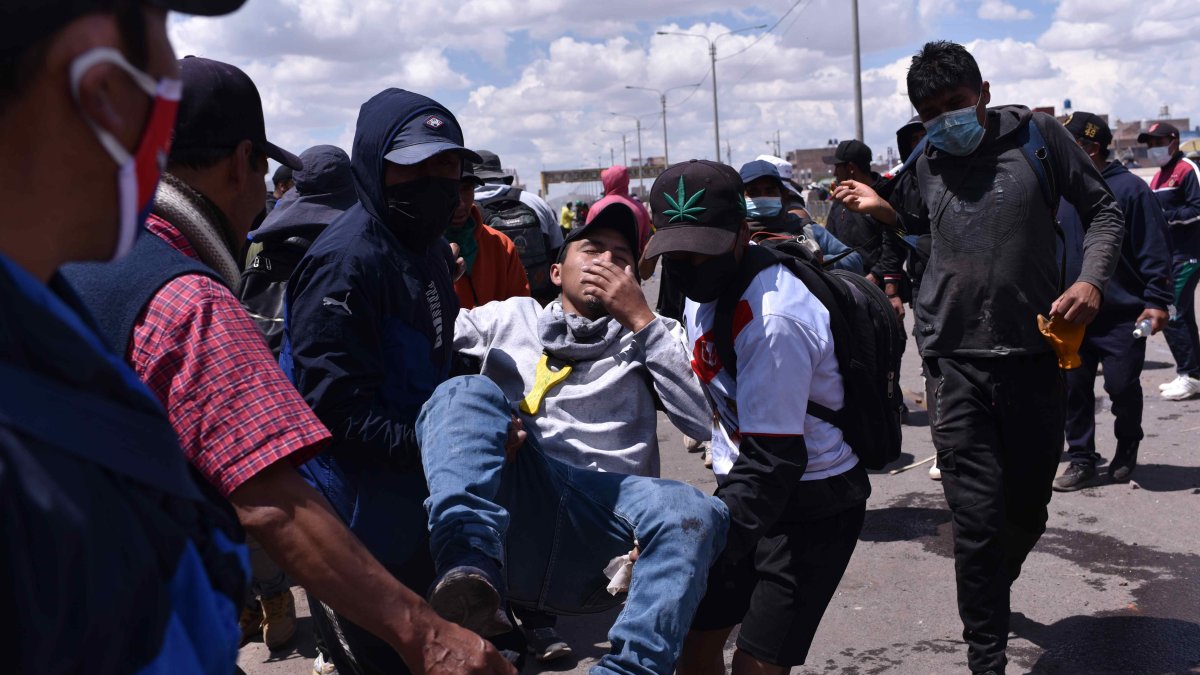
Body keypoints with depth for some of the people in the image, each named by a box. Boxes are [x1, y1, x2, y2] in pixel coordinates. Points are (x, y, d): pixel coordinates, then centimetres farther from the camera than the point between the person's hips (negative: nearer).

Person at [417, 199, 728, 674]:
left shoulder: (650, 338, 25)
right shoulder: (510, 317, 26)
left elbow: (705, 417, 6)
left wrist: (642, 320, 4)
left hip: (599, 526, 0)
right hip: (508, 504, 0)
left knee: (693, 514, -31)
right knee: (467, 392, -25)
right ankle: (470, 576, -43)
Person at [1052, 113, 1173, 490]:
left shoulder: (1129, 189, -9)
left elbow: (1154, 249, -10)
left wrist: (1157, 301, -14)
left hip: (1122, 315, -5)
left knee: (1122, 385, 0)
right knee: (1073, 388, 4)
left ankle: (1127, 448, 26)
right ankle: (1081, 460, 15)